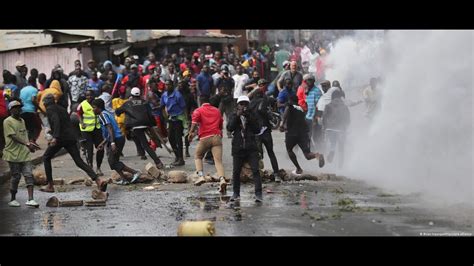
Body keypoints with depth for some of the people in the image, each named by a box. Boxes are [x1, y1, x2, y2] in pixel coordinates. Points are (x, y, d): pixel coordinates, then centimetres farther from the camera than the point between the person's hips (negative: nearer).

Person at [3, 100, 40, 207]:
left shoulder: (22, 121, 16)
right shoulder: (8, 121, -8)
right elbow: (14, 136, -18)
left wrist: (30, 144, 9)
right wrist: (27, 144, -26)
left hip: (24, 153, 6)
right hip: (13, 153, -6)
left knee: (29, 174, -5)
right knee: (16, 176, 0)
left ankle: (30, 199, -9)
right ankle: (12, 199, 14)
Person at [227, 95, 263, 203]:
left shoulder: (252, 116, 8)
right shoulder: (234, 116, 8)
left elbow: (257, 130, -3)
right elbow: (229, 128, -8)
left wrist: (250, 118, -11)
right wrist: (237, 116, -14)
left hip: (251, 147, -1)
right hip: (238, 148, 1)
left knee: (255, 170, -10)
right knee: (236, 171, 7)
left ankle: (258, 194, -10)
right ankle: (236, 193, 20)